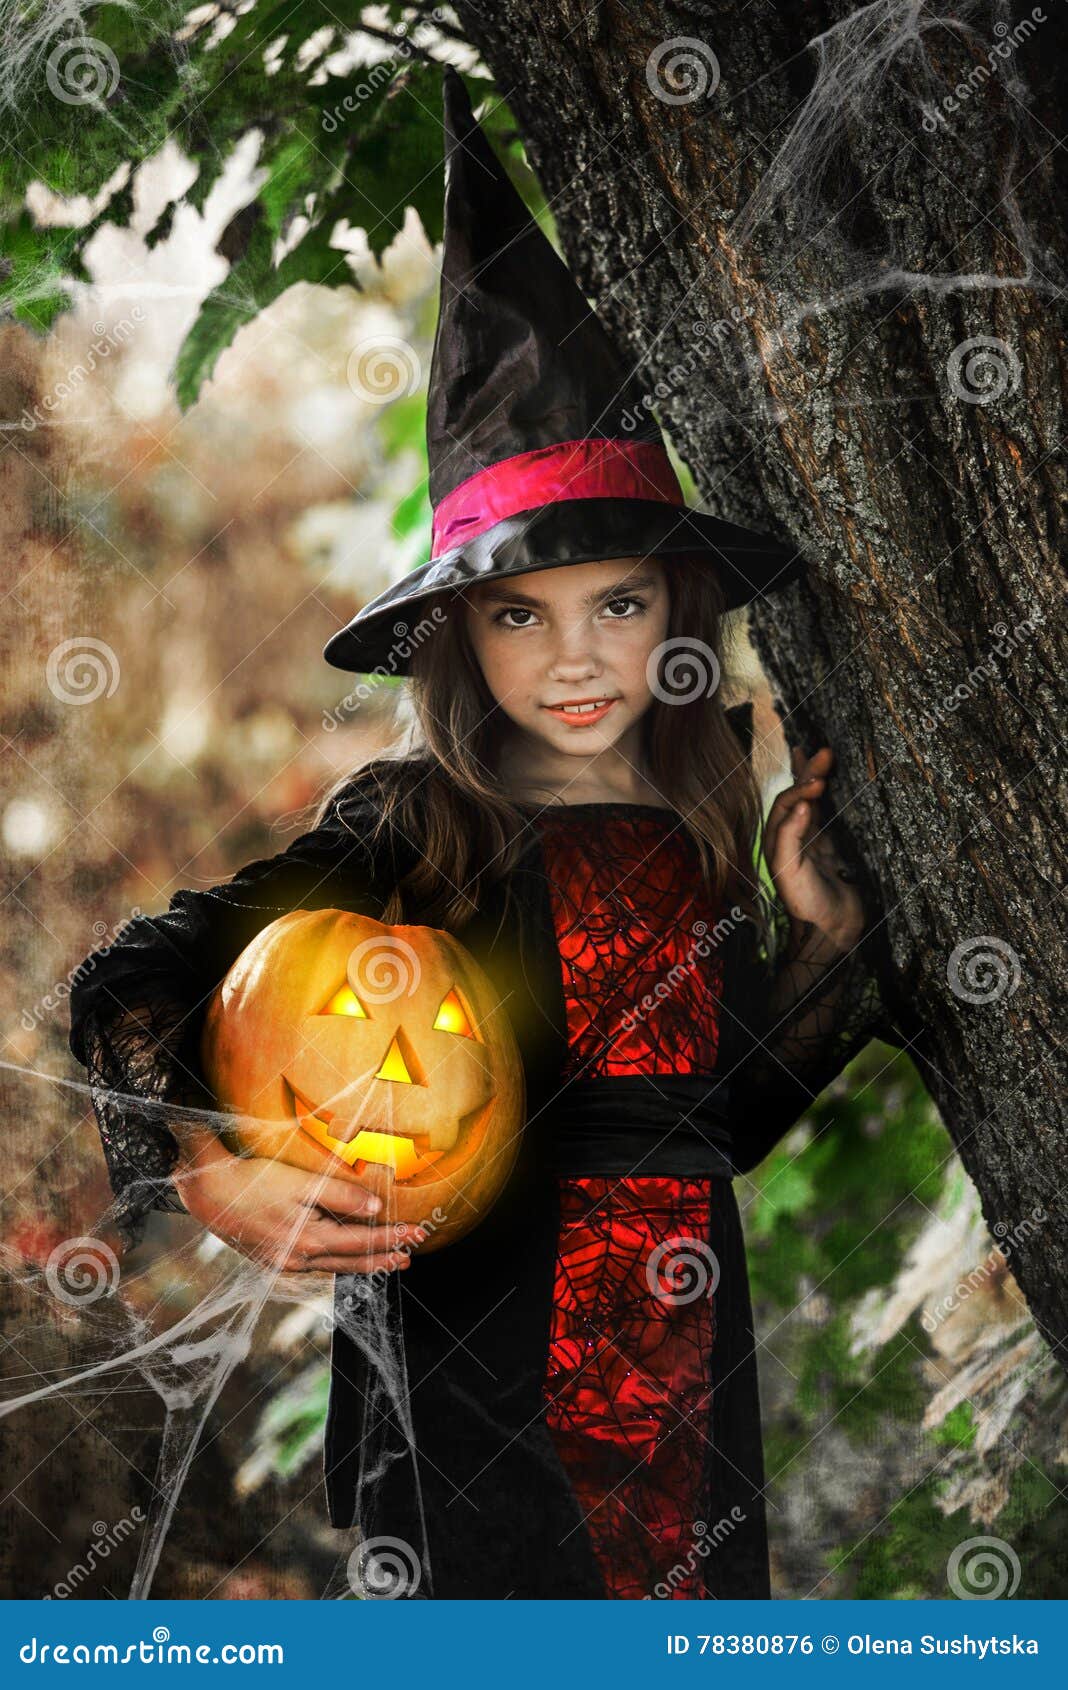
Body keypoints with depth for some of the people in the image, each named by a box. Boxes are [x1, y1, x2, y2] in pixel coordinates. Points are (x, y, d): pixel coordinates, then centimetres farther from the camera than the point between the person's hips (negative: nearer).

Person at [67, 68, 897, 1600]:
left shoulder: (706, 834, 7)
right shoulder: (411, 827, -6)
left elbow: (727, 1115, 13)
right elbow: (132, 983, -7)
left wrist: (822, 934, 5)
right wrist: (202, 1172, -20)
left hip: (688, 1358, 4)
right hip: (479, 1345, -4)